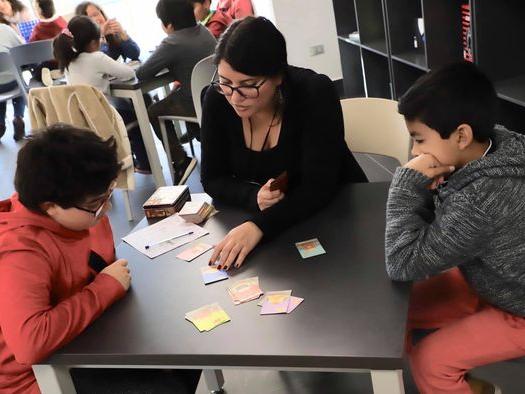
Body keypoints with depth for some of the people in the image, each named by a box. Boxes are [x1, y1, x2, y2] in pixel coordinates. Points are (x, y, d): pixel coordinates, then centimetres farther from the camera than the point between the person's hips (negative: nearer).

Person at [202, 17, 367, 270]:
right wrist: (254, 197, -25)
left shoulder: (315, 93, -23)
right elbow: (212, 179, -6)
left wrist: (258, 226, -40)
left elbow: (318, 186, -27)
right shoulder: (216, 100, -12)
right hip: (258, 218, 3)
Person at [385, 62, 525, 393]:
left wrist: (408, 182, -31)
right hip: (494, 282, 8)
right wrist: (428, 188, -24)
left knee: (428, 361, -13)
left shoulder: (481, 197, -40)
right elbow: (438, 224, -2)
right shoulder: (494, 145, -14)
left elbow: (402, 264, -32)